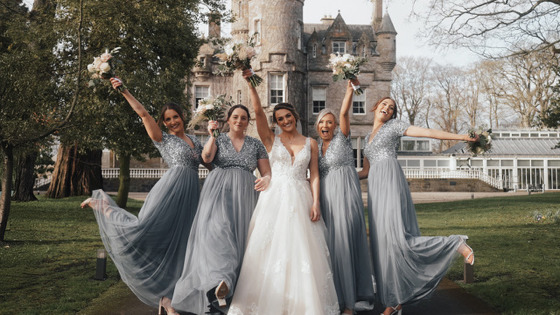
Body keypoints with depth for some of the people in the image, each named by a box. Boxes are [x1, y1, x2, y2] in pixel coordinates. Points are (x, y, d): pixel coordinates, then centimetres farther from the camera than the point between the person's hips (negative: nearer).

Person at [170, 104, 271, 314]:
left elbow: (267, 174, 11)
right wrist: (211, 135, -13)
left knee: (238, 238, -5)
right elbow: (206, 157, -8)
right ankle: (220, 285, -45)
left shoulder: (256, 145, 14)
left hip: (244, 195, 3)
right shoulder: (218, 140, 12)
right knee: (216, 229, -26)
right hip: (218, 192, -2)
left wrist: (266, 179, -10)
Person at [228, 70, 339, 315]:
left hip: (301, 199, 1)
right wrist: (250, 84, -12)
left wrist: (316, 202, -5)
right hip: (275, 198, 0)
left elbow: (314, 175, 7)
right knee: (271, 248, -2)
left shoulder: (310, 143, 11)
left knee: (301, 250, -1)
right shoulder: (272, 140, 8)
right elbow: (258, 111, -3)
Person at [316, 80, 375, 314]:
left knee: (345, 243, -8)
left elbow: (344, 113, -13)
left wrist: (351, 88, -16)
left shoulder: (342, 138, 1)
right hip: (326, 197, 5)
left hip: (345, 194, -5)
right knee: (329, 244, 5)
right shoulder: (316, 147, 14)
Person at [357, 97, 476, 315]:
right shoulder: (368, 138, 27)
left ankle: (455, 244, -8)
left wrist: (460, 137, -9)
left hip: (390, 182, -7)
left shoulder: (393, 125, 9)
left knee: (396, 238, -22)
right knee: (383, 243, 2)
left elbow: (428, 132, 0)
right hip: (375, 189, 7)